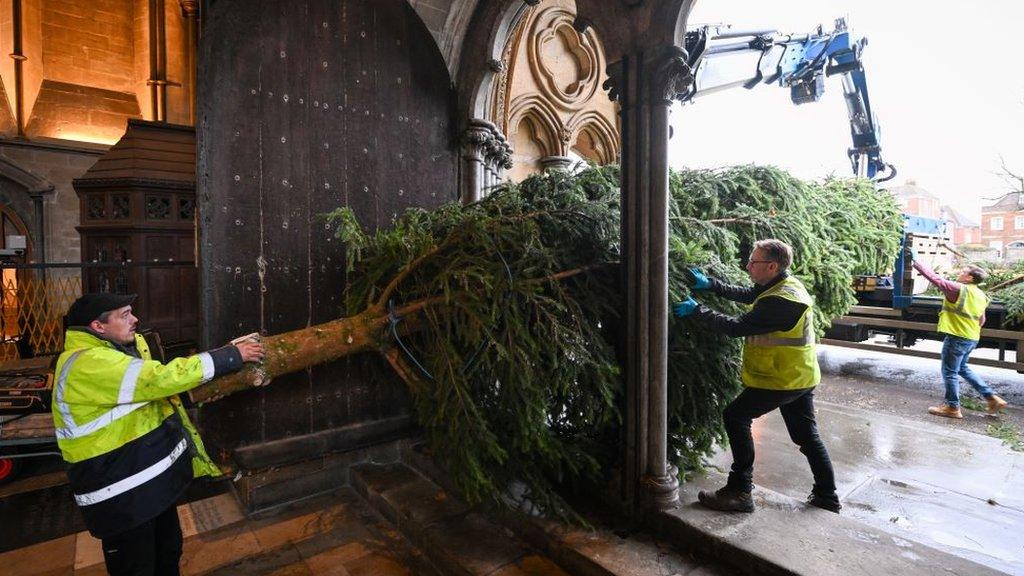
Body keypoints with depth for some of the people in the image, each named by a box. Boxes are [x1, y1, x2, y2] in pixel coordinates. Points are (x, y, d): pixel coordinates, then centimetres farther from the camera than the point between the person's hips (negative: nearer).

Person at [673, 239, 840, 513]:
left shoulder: (779, 301, -27)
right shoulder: (789, 285, 6)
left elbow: (737, 326, -26)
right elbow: (746, 295, 15)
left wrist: (697, 311, -19)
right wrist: (710, 284, 8)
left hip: (782, 380, -10)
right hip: (802, 377, 10)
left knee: (735, 416, -5)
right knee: (806, 434, 20)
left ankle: (740, 491, 0)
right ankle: (827, 496, 34)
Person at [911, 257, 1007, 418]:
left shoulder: (958, 289, -17)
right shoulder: (981, 296, 10)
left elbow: (934, 277, -20)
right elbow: (981, 320, 18)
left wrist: (915, 262, -15)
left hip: (957, 337, -9)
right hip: (972, 338, 9)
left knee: (950, 372, 2)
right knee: (962, 368, 25)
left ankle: (952, 407, 11)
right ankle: (992, 398, 25)